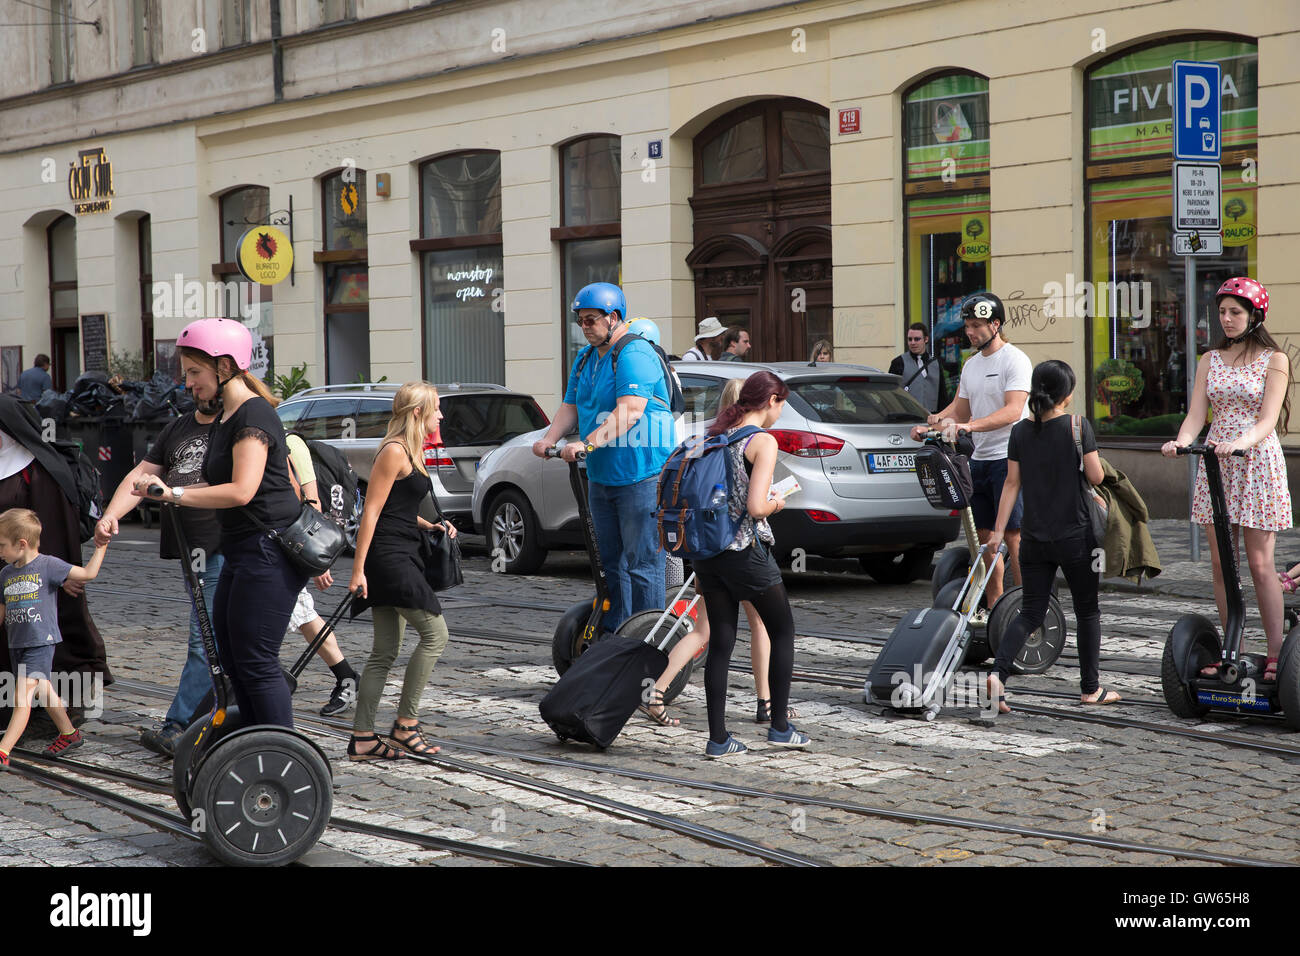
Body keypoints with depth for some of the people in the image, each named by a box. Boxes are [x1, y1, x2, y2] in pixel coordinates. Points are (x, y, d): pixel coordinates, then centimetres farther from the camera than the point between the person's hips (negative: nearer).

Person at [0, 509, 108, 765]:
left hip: (41, 642, -7)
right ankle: (69, 734, 34)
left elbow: (87, 573, -8)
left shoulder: (48, 565, -8)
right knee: (42, 692, 17)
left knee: (23, 696, -15)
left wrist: (101, 547, -8)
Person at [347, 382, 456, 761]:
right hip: (387, 557, -10)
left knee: (385, 652, 8)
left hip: (399, 559, 10)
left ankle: (362, 738, 8)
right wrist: (358, 569, -19)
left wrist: (431, 525, 12)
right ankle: (405, 724, -2)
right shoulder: (394, 452, -12)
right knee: (435, 633, -8)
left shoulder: (411, 452, 18)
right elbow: (372, 511, -15)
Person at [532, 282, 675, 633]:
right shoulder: (586, 358, 15)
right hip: (601, 476, 9)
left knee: (642, 562, -6)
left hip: (641, 476, -9)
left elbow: (629, 411, -27)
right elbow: (570, 408, 15)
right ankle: (613, 636, 23)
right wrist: (550, 439, -4)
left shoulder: (635, 355, -15)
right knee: (610, 562, 15)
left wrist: (587, 444, -33)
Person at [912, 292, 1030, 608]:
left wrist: (968, 425, -32)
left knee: (1012, 535, -11)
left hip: (1009, 461, -8)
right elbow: (959, 407, 20)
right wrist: (929, 424, 1)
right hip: (980, 460, 8)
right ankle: (994, 606, 14)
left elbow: (1012, 411, -21)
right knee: (984, 535, 8)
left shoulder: (1015, 360, -9)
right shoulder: (971, 365, 16)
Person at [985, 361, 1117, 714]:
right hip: (1074, 537, -4)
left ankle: (998, 674, -13)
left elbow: (1012, 483, 1)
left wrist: (998, 530, 4)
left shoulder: (1020, 431, 1)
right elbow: (1096, 476, -9)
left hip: (1033, 538, 4)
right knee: (1087, 611, 13)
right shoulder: (1078, 427, -10)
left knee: (1031, 613, 8)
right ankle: (1090, 689, 20)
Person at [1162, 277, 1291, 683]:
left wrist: (1238, 443, -30)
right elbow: (1196, 414, 3)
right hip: (1216, 465, 4)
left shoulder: (1274, 359, -1)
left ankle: (1276, 654, 2)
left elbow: (1268, 419, -11)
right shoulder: (1210, 361, 11)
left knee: (1260, 564, -5)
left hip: (1257, 462, -4)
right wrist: (1181, 441, -18)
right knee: (1220, 562, 3)